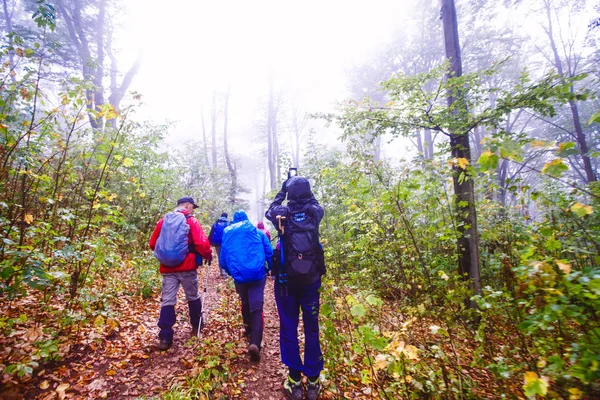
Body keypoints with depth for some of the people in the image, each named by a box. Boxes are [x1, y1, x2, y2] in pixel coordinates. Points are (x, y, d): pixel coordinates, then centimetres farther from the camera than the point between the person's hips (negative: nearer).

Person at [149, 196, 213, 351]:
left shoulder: (163, 221, 7)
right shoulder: (192, 221, -8)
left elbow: (153, 243, 11)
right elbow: (202, 243, -17)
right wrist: (208, 255, 1)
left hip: (167, 268, 4)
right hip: (187, 267, -3)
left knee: (167, 301, 5)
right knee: (193, 297, 15)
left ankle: (165, 337, 0)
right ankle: (196, 326, 31)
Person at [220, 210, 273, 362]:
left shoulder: (227, 234, 13)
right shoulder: (257, 232, 9)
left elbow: (223, 260, 12)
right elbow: (269, 252, 1)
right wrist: (270, 269, 13)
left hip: (239, 275, 2)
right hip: (257, 274, -2)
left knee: (245, 303, 26)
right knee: (257, 307, -3)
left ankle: (249, 328, 43)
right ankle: (255, 343, -18)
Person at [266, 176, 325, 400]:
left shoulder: (282, 214, -9)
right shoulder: (315, 212, -7)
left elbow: (269, 211, 15)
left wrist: (282, 191, 20)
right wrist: (305, 191, 23)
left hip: (286, 281, -1)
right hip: (311, 280, 1)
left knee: (288, 329, 12)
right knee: (312, 329, 13)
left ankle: (295, 380, 21)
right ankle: (313, 380, 24)